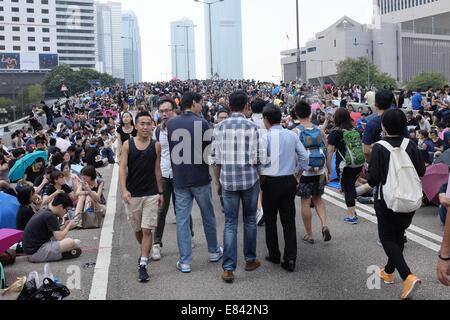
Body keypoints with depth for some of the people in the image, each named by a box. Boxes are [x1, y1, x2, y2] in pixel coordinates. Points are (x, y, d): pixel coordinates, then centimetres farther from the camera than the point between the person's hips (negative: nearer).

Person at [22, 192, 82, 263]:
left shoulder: (44, 212, 10)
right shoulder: (50, 216, -19)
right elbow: (59, 237, -20)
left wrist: (67, 226, 8)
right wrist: (69, 226, -4)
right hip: (36, 253, -10)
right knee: (70, 242, -22)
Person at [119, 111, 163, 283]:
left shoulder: (155, 146, 1)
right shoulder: (127, 145, -1)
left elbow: (157, 170, 6)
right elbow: (123, 168, -5)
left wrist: (161, 192, 6)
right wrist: (124, 190, -18)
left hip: (151, 194, -1)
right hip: (132, 194, 1)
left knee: (147, 230, -8)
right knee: (137, 230, 15)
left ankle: (143, 265, -4)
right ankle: (145, 252, 42)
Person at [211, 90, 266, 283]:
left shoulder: (220, 128, 0)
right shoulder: (252, 127, -7)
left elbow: (216, 159, 3)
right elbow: (261, 158, -6)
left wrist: (218, 182, 13)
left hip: (227, 180, 1)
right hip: (250, 179, -1)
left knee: (230, 223, 4)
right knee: (250, 220, 15)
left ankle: (228, 268, 2)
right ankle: (250, 260, 28)